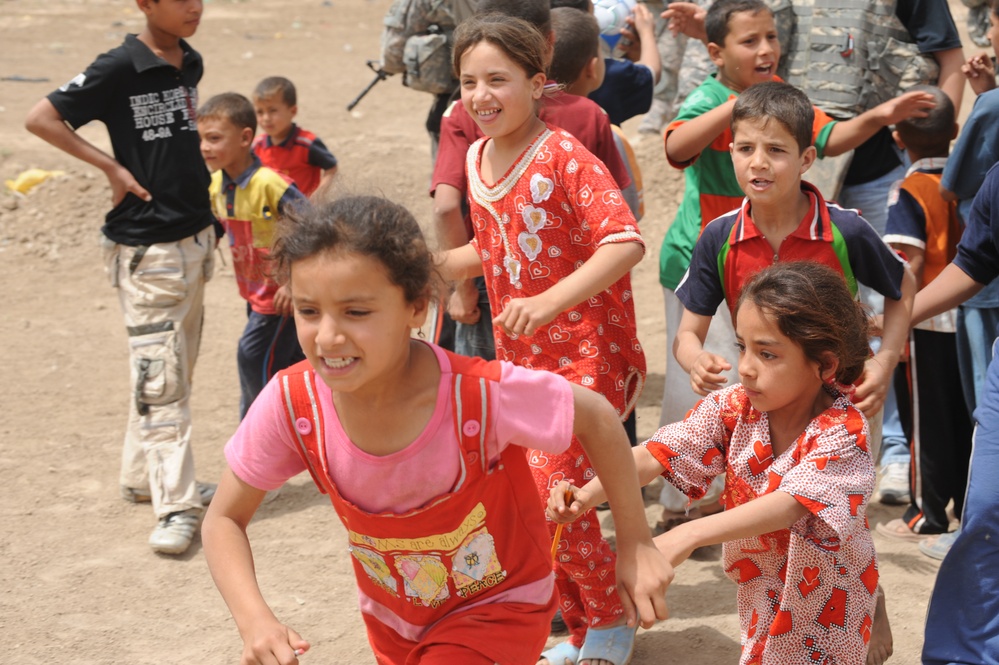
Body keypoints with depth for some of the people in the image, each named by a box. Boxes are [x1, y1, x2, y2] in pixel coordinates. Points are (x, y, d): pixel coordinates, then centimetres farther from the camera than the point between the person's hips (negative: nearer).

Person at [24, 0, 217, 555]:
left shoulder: (191, 64, 7)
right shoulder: (120, 68, -14)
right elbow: (41, 118, -12)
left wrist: (208, 218, 14)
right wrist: (112, 167, -14)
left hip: (195, 237, 8)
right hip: (146, 247, -8)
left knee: (178, 368, 15)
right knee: (158, 375, -7)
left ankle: (144, 475, 29)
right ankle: (178, 507, -6)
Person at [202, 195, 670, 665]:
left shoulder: (482, 393, -34)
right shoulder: (291, 403, -26)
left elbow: (597, 418, -15)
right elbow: (224, 520, -11)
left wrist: (635, 544, -10)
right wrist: (254, 619, -29)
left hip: (499, 606, -4)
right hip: (394, 621, 4)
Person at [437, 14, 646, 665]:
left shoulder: (563, 154, -17)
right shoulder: (478, 157, 5)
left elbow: (625, 242, -26)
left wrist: (548, 301, -36)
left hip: (590, 352, -8)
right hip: (522, 358, 8)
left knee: (552, 488, -17)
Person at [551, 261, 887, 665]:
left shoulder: (843, 435, -28)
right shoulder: (733, 407, -12)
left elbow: (786, 506, -42)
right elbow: (658, 453, -20)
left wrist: (689, 536, -55)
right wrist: (589, 494, -39)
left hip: (826, 598, -5)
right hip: (761, 587, 5)